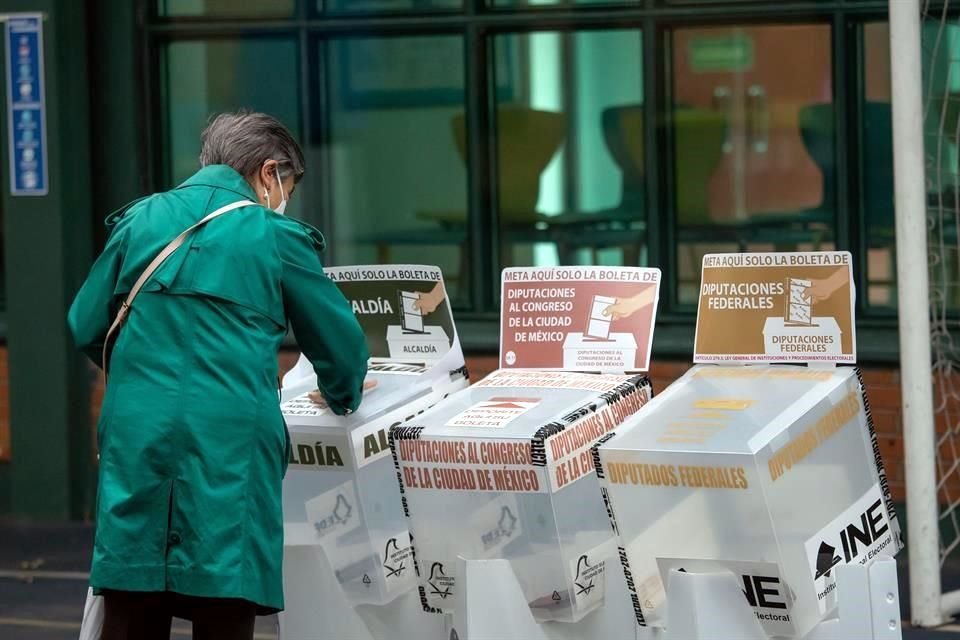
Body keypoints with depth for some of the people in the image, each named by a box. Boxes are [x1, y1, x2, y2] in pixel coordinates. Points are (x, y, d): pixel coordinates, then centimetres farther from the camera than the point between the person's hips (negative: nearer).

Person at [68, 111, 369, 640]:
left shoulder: (139, 220, 11)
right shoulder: (275, 237, 3)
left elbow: (85, 329, 14)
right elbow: (340, 343, 11)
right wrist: (341, 398, 33)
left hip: (135, 436, 3)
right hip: (227, 445, -3)